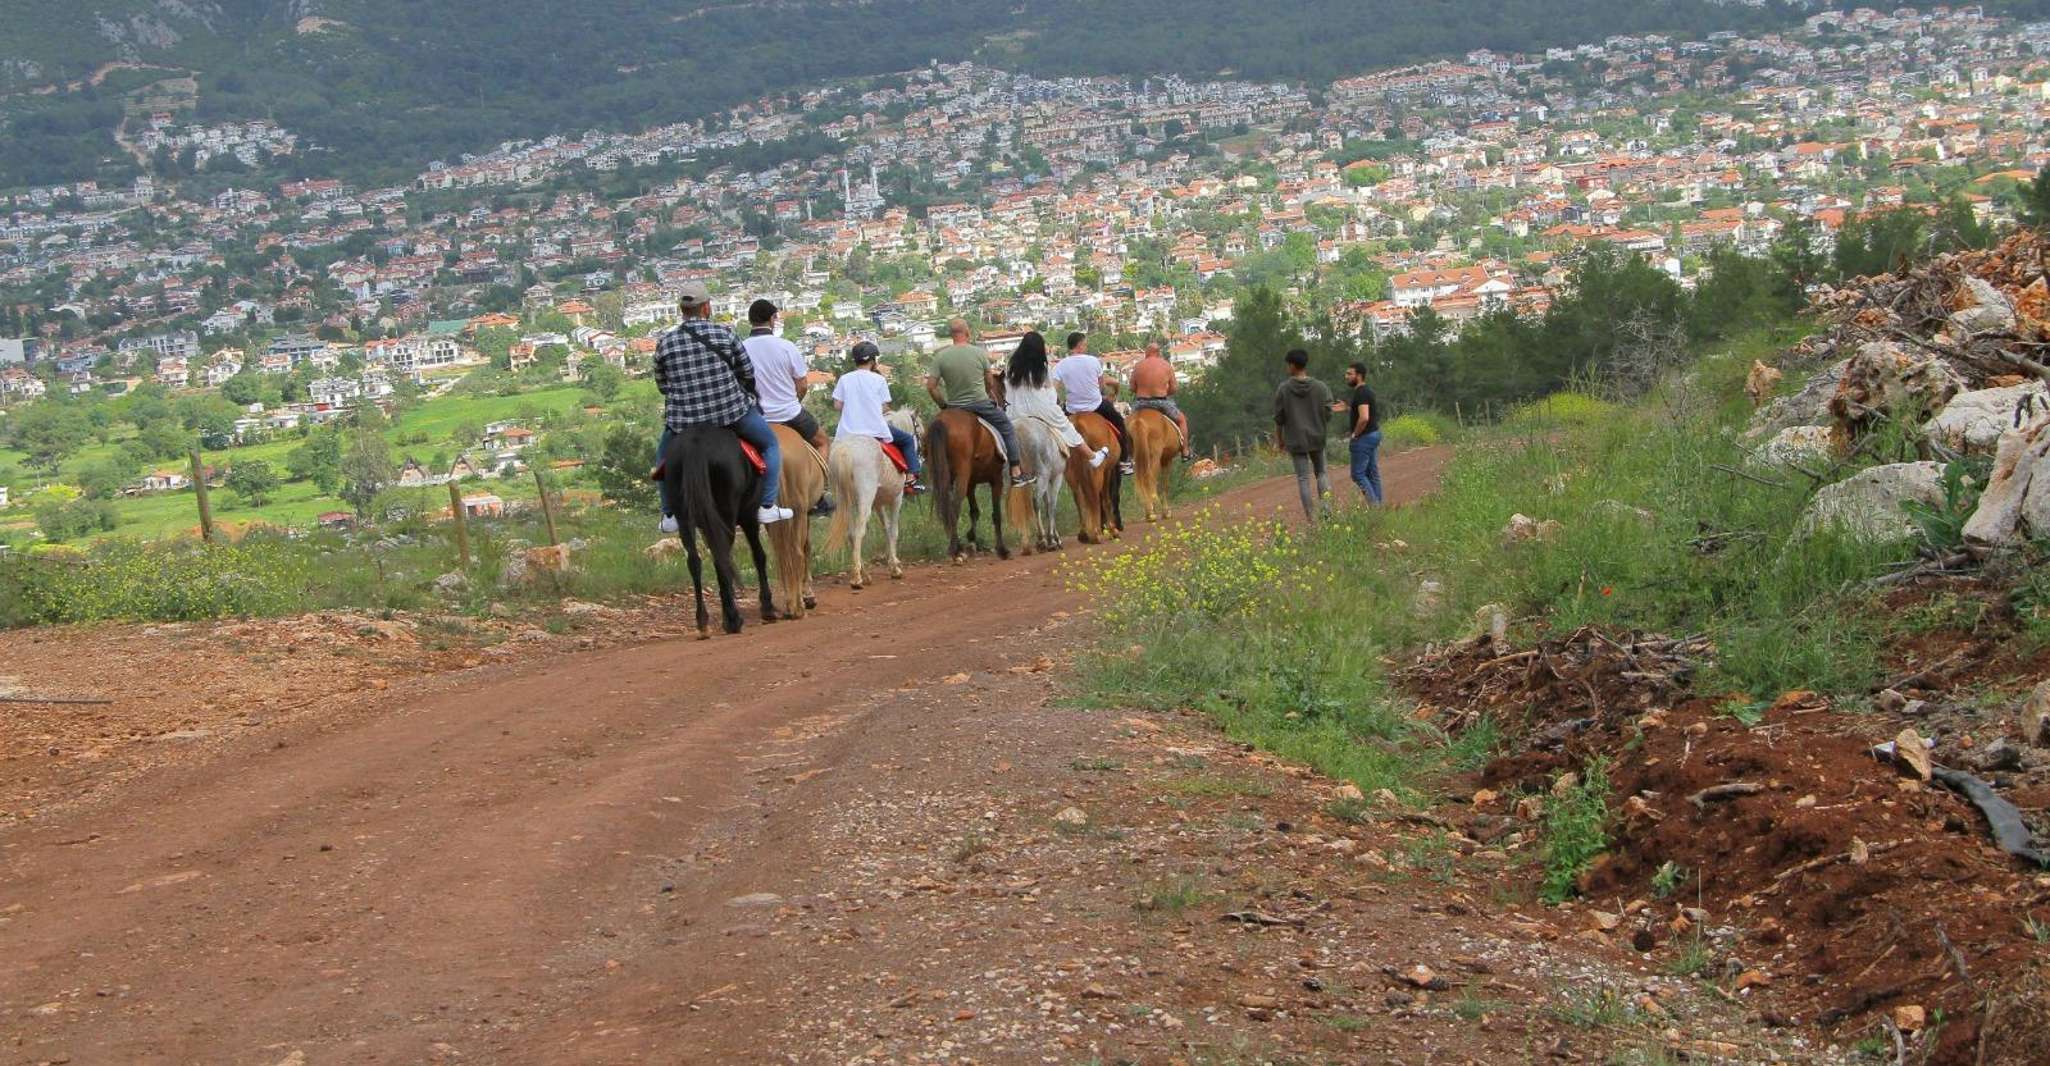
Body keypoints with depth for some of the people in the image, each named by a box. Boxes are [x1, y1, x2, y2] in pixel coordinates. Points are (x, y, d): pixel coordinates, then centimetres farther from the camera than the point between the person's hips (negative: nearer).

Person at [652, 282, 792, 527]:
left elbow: (661, 384, 6)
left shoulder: (664, 341, -3)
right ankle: (767, 506, 11)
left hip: (683, 418, 2)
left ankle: (669, 515, 28)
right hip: (731, 411, -2)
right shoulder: (724, 333, -7)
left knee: (664, 455, 30)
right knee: (770, 443, 20)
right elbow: (748, 373, 2)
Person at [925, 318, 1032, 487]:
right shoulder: (980, 353, -9)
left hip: (954, 407, 2)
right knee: (1006, 428, 16)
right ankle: (1016, 473, 15)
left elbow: (931, 387, -9)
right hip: (981, 404, -2)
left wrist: (943, 405, 6)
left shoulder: (940, 356, -8)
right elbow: (989, 382, 4)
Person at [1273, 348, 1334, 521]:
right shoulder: (1320, 387, -6)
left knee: (1303, 479, 4)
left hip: (1296, 441, -1)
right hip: (1317, 438, 1)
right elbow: (1328, 414, -5)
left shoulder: (1283, 389, -8)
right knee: (1321, 472, 17)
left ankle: (1312, 518, 1)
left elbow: (1279, 418, -4)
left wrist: (1279, 439, 9)